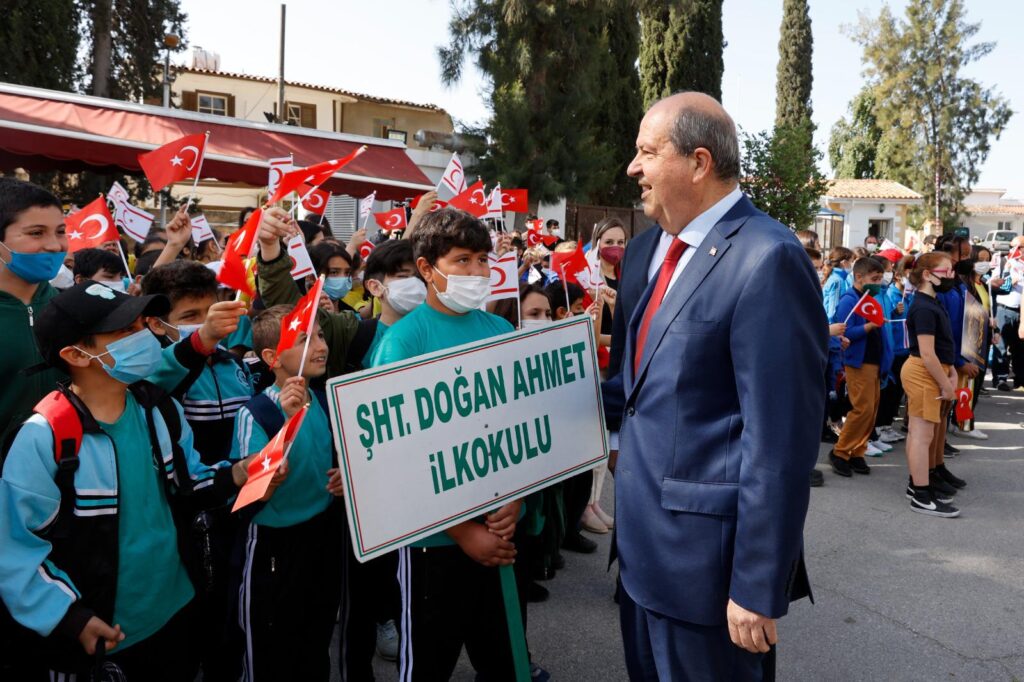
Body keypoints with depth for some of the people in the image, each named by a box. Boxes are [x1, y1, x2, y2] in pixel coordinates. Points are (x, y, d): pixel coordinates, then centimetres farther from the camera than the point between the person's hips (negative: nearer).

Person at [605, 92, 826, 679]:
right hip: (642, 540, 8)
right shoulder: (646, 250, 8)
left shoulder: (767, 260, -20)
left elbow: (781, 439, -21)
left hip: (706, 553, -8)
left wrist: (759, 587, -19)